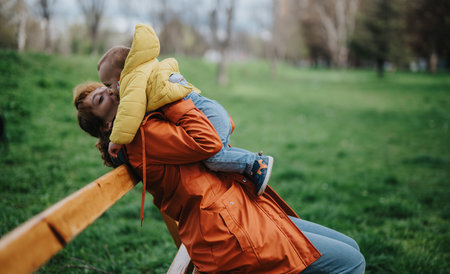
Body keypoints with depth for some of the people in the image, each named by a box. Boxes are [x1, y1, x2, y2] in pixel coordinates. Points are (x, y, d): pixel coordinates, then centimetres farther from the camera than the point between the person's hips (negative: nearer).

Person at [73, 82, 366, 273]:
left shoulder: (158, 123, 19)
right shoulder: (143, 136, -11)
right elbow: (206, 142, -22)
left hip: (248, 210, 10)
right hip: (231, 232, -10)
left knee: (349, 247, 12)